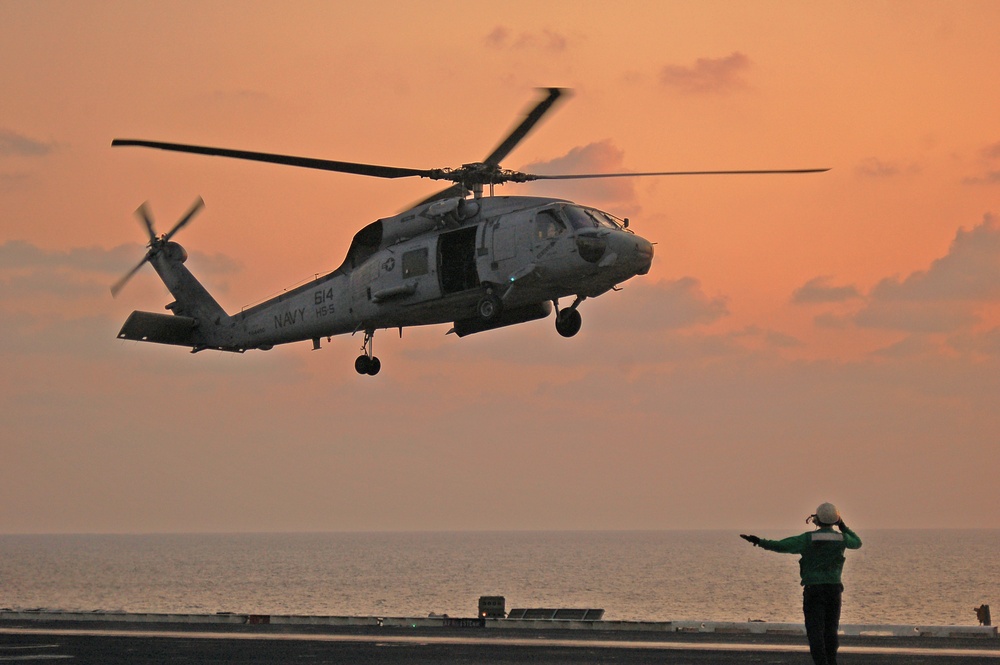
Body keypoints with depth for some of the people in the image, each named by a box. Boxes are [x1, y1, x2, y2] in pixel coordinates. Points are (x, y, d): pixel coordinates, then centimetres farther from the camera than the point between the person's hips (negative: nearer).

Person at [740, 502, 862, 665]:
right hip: (834, 589, 3)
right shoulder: (841, 538, 1)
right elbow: (857, 543, 24)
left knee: (815, 632, -4)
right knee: (830, 631, 14)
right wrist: (843, 527, 30)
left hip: (813, 590, -3)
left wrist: (759, 542, -7)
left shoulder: (808, 538, -8)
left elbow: (782, 546, -14)